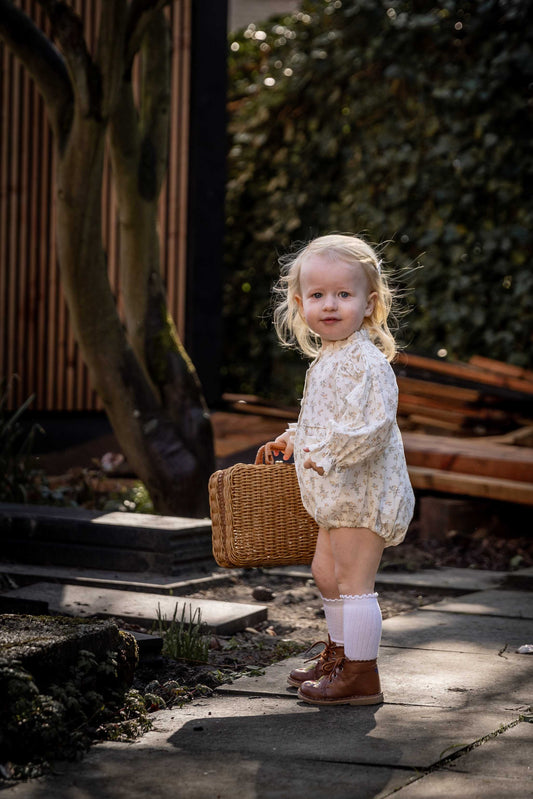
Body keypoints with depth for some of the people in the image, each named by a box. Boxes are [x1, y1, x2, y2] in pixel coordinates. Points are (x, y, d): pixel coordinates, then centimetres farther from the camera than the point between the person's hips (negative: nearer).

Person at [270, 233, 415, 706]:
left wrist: (326, 454, -28)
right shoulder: (329, 358, 12)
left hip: (365, 492, -11)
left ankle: (361, 677, 4)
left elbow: (373, 425, -29)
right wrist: (297, 438, 20)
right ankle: (339, 653, 39)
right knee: (326, 574, 22)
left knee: (353, 581, -5)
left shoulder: (365, 361, -20)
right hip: (341, 494, 11)